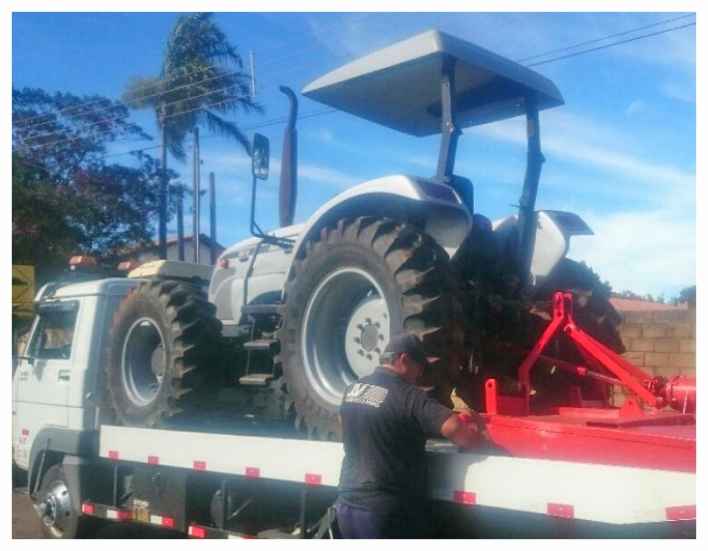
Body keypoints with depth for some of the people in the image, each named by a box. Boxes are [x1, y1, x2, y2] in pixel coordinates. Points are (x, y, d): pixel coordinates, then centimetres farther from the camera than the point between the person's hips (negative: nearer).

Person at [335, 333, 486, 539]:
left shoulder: (352, 390, 7)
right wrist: (475, 432, -4)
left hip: (348, 504, 7)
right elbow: (455, 429, -27)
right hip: (386, 511, -7)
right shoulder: (408, 395, -15)